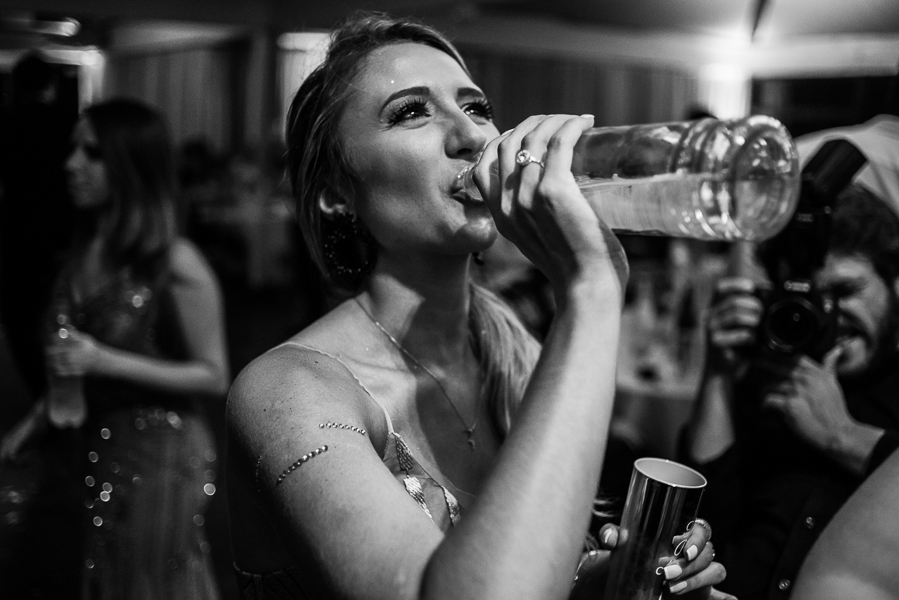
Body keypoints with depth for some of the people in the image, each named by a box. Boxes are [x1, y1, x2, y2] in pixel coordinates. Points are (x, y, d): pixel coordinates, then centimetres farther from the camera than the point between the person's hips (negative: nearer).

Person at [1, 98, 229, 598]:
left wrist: (105, 361, -23)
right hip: (100, 449, 7)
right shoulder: (86, 251, 2)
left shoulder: (176, 265, -18)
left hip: (161, 453, -6)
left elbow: (213, 377, -16)